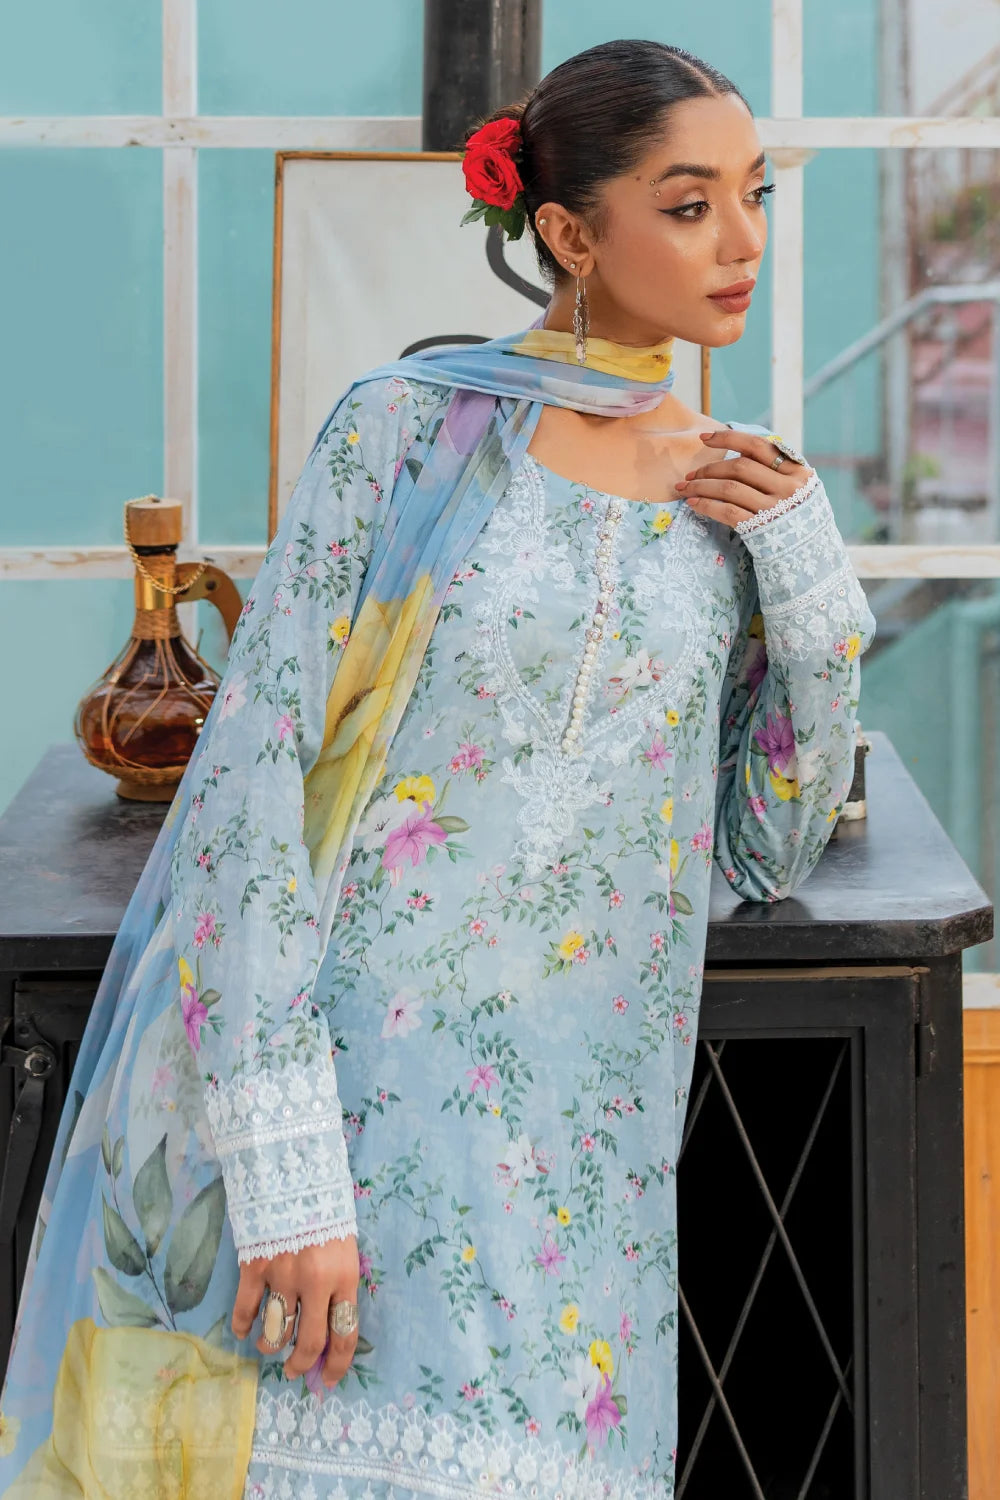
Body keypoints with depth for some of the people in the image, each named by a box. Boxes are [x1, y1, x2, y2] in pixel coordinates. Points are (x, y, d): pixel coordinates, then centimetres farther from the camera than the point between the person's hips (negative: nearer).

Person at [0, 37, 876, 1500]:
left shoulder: (738, 494, 10)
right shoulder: (408, 430, -4)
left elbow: (773, 854, 13)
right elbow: (252, 775, -10)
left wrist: (810, 573, 0)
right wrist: (282, 1163, -18)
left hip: (568, 1135, 4)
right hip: (328, 1082, -3)